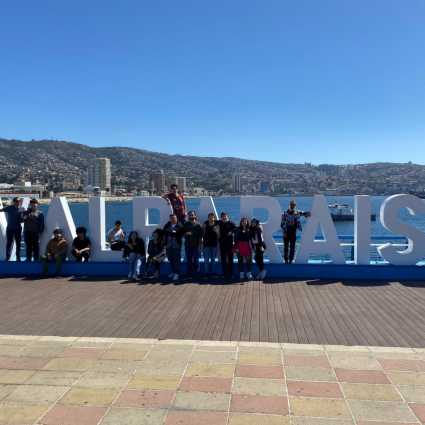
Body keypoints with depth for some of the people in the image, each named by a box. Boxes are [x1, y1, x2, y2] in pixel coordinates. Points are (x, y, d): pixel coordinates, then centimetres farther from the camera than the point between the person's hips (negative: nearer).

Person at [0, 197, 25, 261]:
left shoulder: (22, 209, -4)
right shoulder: (9, 208, -5)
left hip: (18, 229, 0)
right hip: (10, 228, 0)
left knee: (18, 243, 5)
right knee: (9, 243, 4)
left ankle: (18, 257, 12)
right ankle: (7, 257, 9)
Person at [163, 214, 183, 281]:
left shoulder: (179, 225, -1)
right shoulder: (167, 225, 12)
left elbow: (179, 234, -16)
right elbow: (164, 232, -5)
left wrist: (169, 233, -9)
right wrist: (172, 232, -13)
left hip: (176, 245, -5)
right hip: (168, 245, 5)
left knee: (177, 259, -6)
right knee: (170, 259, 11)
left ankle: (177, 273, -5)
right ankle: (173, 272, 24)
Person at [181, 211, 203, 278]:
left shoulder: (198, 224, -1)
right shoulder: (185, 224, 9)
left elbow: (200, 236, -4)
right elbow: (182, 233, 10)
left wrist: (200, 244, -9)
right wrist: (186, 234, -12)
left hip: (195, 245, -3)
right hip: (187, 245, 3)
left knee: (196, 260, 1)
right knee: (189, 260, 8)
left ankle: (196, 273, 11)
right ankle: (189, 273, 15)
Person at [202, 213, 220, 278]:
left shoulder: (217, 226, 2)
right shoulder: (205, 225, -1)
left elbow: (219, 236, 0)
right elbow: (202, 235, 2)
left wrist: (216, 231, -15)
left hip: (214, 245, 2)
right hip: (206, 245, -1)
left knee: (213, 260, 10)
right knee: (206, 260, 1)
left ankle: (213, 273, 16)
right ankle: (206, 273, 6)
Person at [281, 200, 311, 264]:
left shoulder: (297, 212, 4)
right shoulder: (284, 213, -1)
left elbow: (303, 213, -9)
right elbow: (282, 223, -3)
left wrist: (307, 213, -32)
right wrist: (283, 232, -9)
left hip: (293, 233, 1)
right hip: (286, 233, -1)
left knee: (292, 247, 4)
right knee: (286, 247, 5)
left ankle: (290, 260, 13)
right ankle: (286, 260, 15)